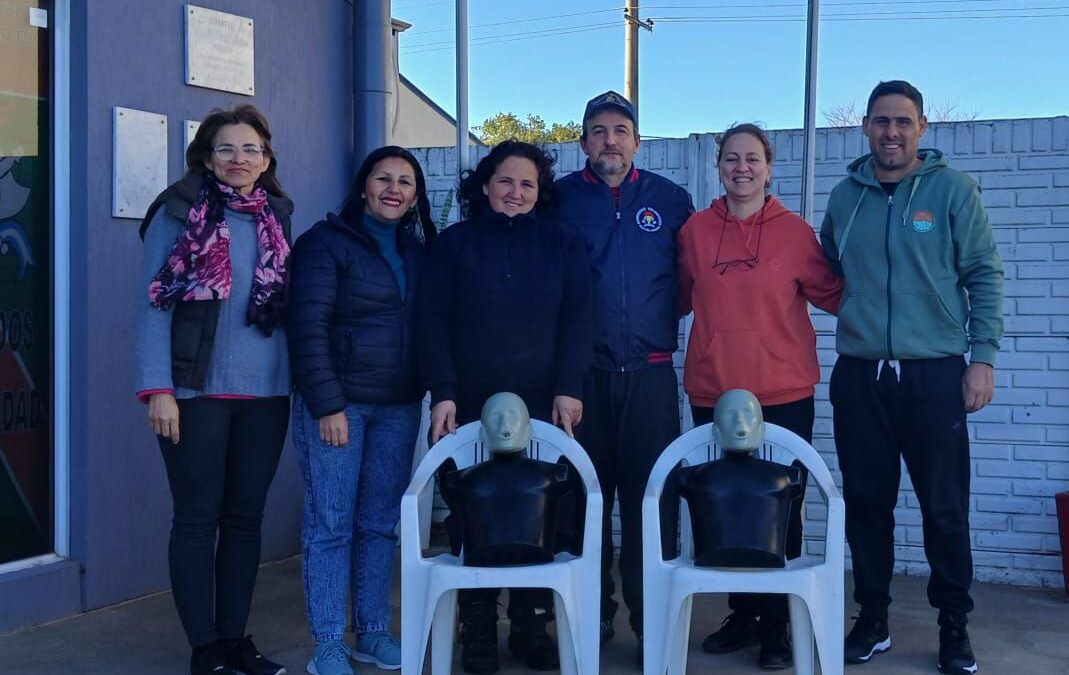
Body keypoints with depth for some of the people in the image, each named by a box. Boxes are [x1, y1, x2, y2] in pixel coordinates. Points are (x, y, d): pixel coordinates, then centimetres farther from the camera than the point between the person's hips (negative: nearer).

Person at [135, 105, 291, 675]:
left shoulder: (277, 218, 11)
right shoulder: (179, 213, -3)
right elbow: (153, 304, -7)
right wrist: (158, 388, -14)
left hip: (266, 393, 4)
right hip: (197, 391, -4)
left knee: (245, 516, 9)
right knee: (197, 518, 2)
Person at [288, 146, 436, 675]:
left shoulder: (416, 249, 12)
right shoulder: (326, 242, -5)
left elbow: (425, 324, 13)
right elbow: (308, 328, -11)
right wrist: (327, 405, -17)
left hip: (399, 407, 5)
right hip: (336, 403, -5)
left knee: (381, 522, 9)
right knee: (330, 523, -1)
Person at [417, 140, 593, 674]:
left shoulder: (562, 243, 9)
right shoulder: (455, 243, 8)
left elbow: (577, 320, 4)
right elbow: (433, 322, 2)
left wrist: (568, 388, -7)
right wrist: (442, 392, -8)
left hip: (543, 405, 0)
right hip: (472, 405, 0)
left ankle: (531, 626, 11)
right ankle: (478, 630, 10)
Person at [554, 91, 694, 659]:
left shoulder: (670, 200, 7)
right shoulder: (559, 199, 5)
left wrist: (659, 318, 2)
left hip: (649, 373, 0)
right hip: (581, 372, 0)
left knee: (653, 494, -1)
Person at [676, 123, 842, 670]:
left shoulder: (795, 231, 0)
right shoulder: (695, 230, 5)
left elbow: (831, 294, 6)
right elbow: (680, 298, 13)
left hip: (784, 393, -2)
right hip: (712, 393, 2)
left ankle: (776, 625, 17)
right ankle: (742, 615, 25)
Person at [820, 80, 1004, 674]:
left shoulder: (953, 189, 0)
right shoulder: (845, 196, 8)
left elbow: (985, 275, 0)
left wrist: (983, 356, -6)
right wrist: (856, 316, 7)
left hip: (935, 374, -2)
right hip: (859, 375, 3)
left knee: (946, 506, 1)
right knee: (866, 502, 8)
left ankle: (954, 626, 16)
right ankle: (873, 619, 21)